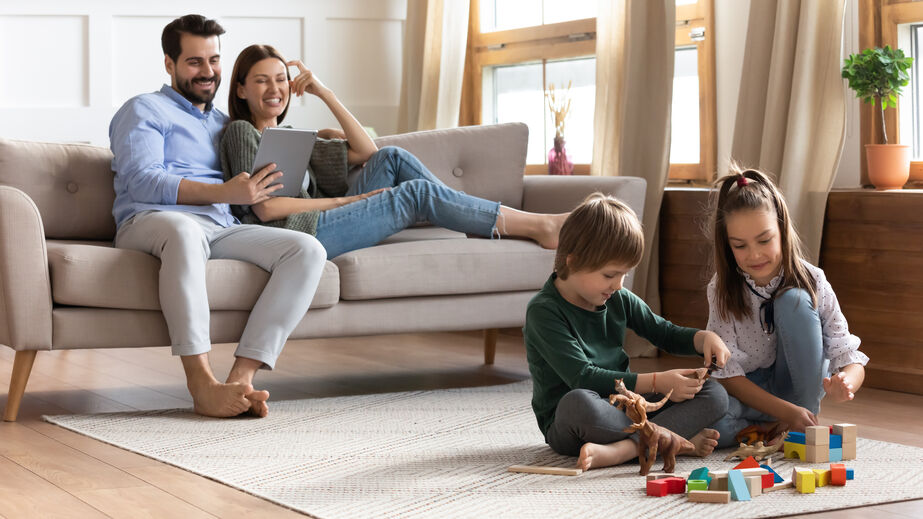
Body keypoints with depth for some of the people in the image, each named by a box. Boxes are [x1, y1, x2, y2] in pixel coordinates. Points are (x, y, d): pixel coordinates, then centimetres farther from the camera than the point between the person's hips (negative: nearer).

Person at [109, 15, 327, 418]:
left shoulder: (224, 124, 34)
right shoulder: (144, 110, 13)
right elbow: (142, 182, -6)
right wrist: (223, 193, -17)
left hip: (223, 229, 6)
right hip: (152, 223, -6)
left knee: (308, 250, -21)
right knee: (184, 230, -43)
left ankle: (242, 376, -34)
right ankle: (201, 384, -47)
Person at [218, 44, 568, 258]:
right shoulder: (241, 132, 4)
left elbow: (366, 152, 19)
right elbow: (264, 207, -10)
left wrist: (325, 94, 14)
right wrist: (343, 200, -6)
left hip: (318, 226, 8)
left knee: (391, 158, -5)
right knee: (417, 193, -15)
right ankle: (539, 226, -14)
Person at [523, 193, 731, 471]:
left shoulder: (618, 300, 7)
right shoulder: (543, 311, -14)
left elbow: (666, 333, 21)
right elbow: (582, 378, -23)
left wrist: (704, 338, -1)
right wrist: (657, 382, -24)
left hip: (622, 409, 7)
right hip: (566, 425, -7)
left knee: (714, 394, -11)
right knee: (578, 402, -42)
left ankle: (621, 449, -32)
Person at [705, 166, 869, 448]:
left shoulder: (812, 282, -15)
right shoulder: (722, 289, -15)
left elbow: (851, 360, -16)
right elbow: (727, 373, -19)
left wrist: (845, 383, -42)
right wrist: (786, 412, -33)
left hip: (800, 389, 1)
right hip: (750, 394, -1)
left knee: (794, 301, -26)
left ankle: (809, 424, -17)